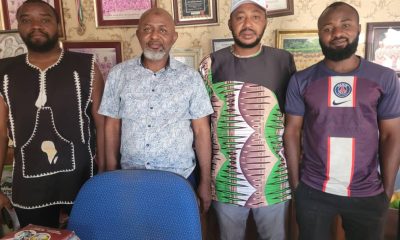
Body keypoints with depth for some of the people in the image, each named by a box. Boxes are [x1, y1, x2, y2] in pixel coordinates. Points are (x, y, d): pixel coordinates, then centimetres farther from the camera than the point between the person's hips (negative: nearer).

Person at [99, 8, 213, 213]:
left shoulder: (190, 78, -4)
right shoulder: (118, 74, -1)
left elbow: (201, 131, -3)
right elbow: (112, 127, 4)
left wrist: (205, 182, -1)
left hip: (180, 178, -1)